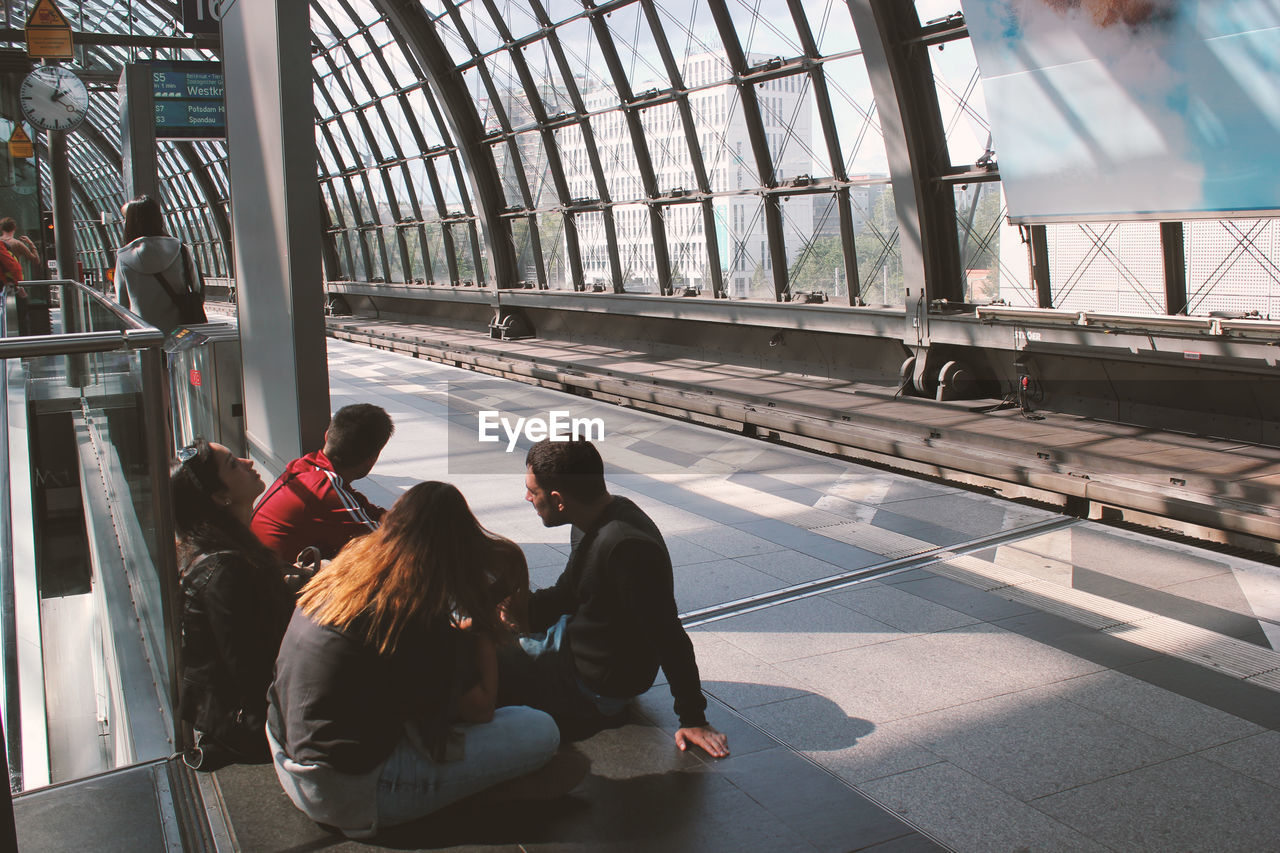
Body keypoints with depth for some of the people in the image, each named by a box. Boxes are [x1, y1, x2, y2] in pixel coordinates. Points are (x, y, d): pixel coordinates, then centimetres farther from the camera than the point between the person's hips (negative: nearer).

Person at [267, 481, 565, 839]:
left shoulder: (345, 568, 1)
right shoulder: (420, 613, -22)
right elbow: (479, 709, -9)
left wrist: (458, 633, 16)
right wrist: (483, 630, 0)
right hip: (348, 794, -8)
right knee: (541, 731, -8)